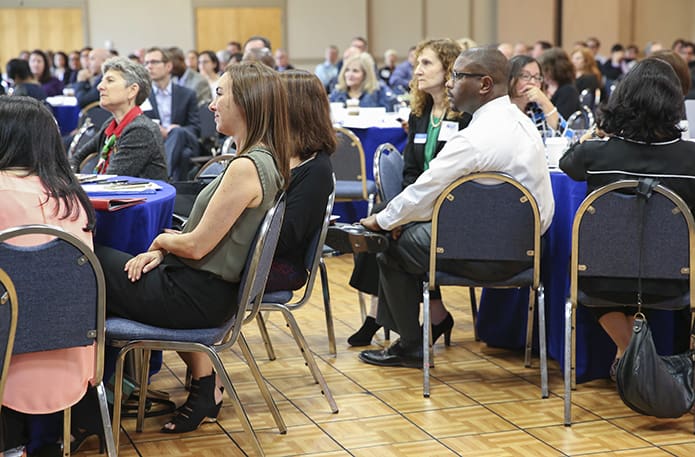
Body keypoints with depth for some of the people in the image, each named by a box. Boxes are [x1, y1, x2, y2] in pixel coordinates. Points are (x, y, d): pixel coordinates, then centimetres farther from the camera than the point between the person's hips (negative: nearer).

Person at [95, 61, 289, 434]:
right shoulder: (265, 160, 6)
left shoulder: (246, 167, -23)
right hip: (209, 289, 9)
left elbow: (196, 246, -21)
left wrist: (161, 240, -1)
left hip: (197, 296, -9)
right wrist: (163, 249, 1)